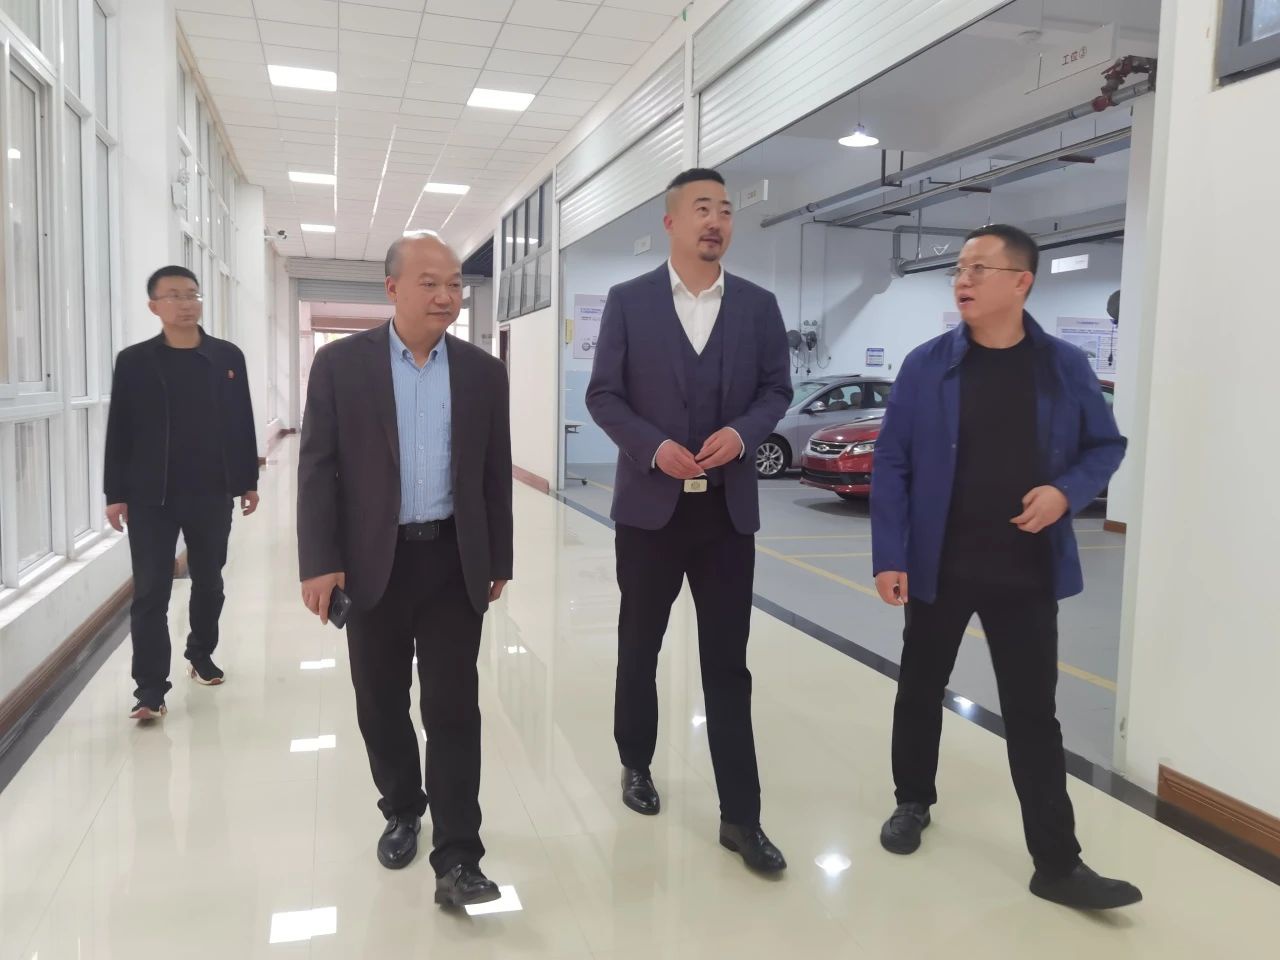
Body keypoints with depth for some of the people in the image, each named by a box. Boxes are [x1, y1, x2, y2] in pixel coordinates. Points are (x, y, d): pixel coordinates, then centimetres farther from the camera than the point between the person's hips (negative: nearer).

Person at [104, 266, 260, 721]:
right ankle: (150, 688, 4)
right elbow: (119, 431, 0)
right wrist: (116, 493, -3)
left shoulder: (228, 357, 3)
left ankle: (201, 654, 35)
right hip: (151, 497, -1)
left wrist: (248, 481, 4)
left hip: (212, 494, 2)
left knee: (208, 582, 15)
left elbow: (242, 423, 5)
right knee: (150, 592, -1)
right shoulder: (134, 361, -1)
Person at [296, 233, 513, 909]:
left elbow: (495, 473, 7)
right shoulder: (341, 364, -1)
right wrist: (319, 561, -10)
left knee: (453, 707, 0)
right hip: (372, 561, 0)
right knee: (381, 703, 13)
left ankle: (457, 859, 5)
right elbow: (317, 467, -3)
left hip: (454, 561, 0)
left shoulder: (483, 373, 4)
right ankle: (401, 810, 36)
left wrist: (499, 562, 7)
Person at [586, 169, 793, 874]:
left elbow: (777, 388, 7)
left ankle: (741, 817, 12)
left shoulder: (758, 305, 5)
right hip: (650, 504, 0)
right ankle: (636, 763, 38)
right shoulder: (628, 302, 0)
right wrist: (654, 447, -17)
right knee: (638, 648, 14)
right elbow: (602, 395, -1)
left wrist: (742, 433, -13)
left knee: (727, 664, 4)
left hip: (727, 507, 1)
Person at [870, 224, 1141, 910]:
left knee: (1033, 711, 5)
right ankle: (913, 801, 38)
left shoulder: (1065, 367, -1)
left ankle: (1057, 863, 15)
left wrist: (1067, 491, -12)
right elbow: (891, 465, -4)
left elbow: (1106, 446, 9)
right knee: (921, 689, 15)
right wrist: (890, 557, -10)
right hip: (938, 567, 0)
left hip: (1028, 571, 0)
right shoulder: (926, 366, -4)